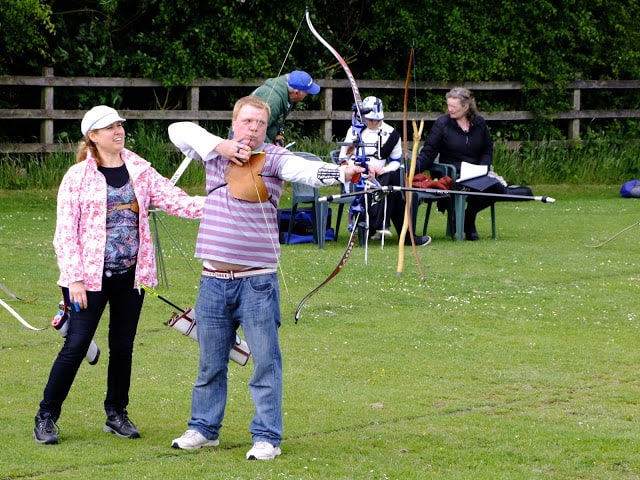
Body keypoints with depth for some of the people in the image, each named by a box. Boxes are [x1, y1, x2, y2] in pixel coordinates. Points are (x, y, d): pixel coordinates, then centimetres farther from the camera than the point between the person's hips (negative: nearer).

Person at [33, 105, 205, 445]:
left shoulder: (139, 171, 6)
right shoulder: (78, 176, -5)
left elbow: (175, 201, -2)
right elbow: (65, 232, -7)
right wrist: (75, 279, -13)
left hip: (130, 274, 4)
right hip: (91, 275, -4)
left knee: (123, 347, 10)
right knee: (76, 346, -6)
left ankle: (116, 414, 24)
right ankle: (46, 417, 5)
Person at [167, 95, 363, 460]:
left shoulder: (274, 158, -4)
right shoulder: (216, 153, 8)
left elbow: (308, 170, -21)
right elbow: (179, 130, 4)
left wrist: (341, 172, -42)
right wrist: (221, 147, -8)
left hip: (257, 280, -4)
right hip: (214, 279, 4)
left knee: (266, 360, -3)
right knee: (211, 361, 15)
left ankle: (267, 437, 2)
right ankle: (204, 428, 27)